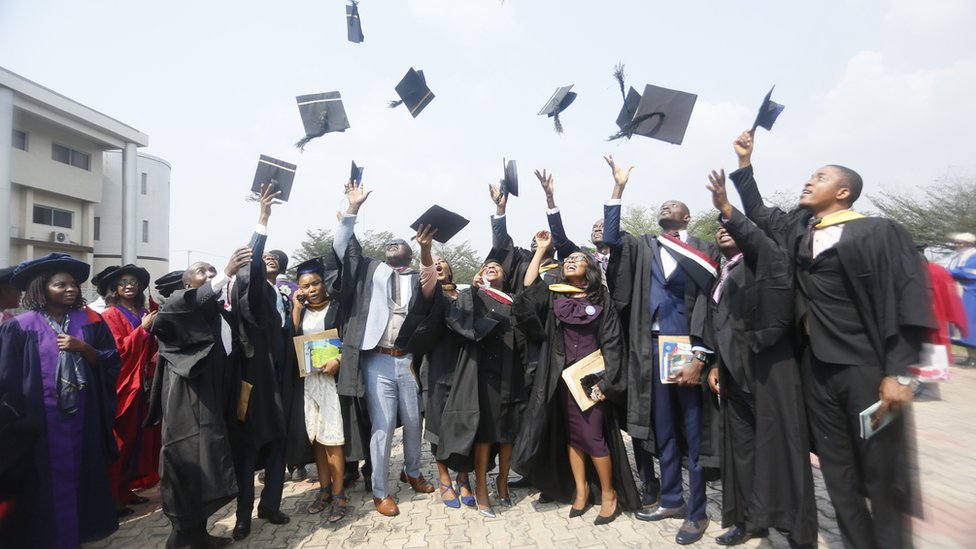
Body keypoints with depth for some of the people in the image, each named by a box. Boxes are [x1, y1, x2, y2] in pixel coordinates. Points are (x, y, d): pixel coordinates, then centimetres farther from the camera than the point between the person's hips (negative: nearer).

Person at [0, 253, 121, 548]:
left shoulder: (91, 321, 3)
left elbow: (111, 361, 2)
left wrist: (83, 347, -14)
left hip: (83, 417, 3)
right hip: (42, 418, -2)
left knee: (80, 473, 12)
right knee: (48, 479, 6)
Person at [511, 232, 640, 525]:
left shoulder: (601, 300, 0)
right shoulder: (553, 295, 8)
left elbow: (612, 343, -3)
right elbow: (528, 285, -8)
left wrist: (605, 382, -11)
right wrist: (541, 249, 0)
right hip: (563, 376, 3)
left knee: (592, 435, -3)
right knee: (571, 434, 9)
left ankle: (608, 492, 14)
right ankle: (580, 488, 22)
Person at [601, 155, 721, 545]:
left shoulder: (703, 250, 2)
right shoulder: (644, 248, 13)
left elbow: (709, 305, -5)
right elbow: (610, 239, -4)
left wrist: (698, 358, -13)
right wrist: (618, 188, -6)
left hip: (688, 348, -4)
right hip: (653, 348, 4)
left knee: (694, 432, 5)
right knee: (663, 430, 14)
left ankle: (696, 512, 19)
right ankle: (671, 500, 29)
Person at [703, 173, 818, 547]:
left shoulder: (758, 261, -3)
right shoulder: (721, 277, 17)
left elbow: (763, 244, -29)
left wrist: (726, 208, -40)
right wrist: (715, 365, 13)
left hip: (768, 366, -7)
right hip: (734, 371, 8)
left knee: (778, 444, -2)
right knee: (741, 444, 12)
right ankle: (751, 519, 24)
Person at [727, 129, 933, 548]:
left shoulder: (879, 233, -7)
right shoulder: (799, 229, 9)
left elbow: (906, 303, -11)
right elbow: (758, 214, 25)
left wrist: (897, 373, -16)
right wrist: (744, 164, 17)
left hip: (866, 369, -5)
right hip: (817, 368, 5)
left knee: (882, 475, 6)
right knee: (838, 472, 12)